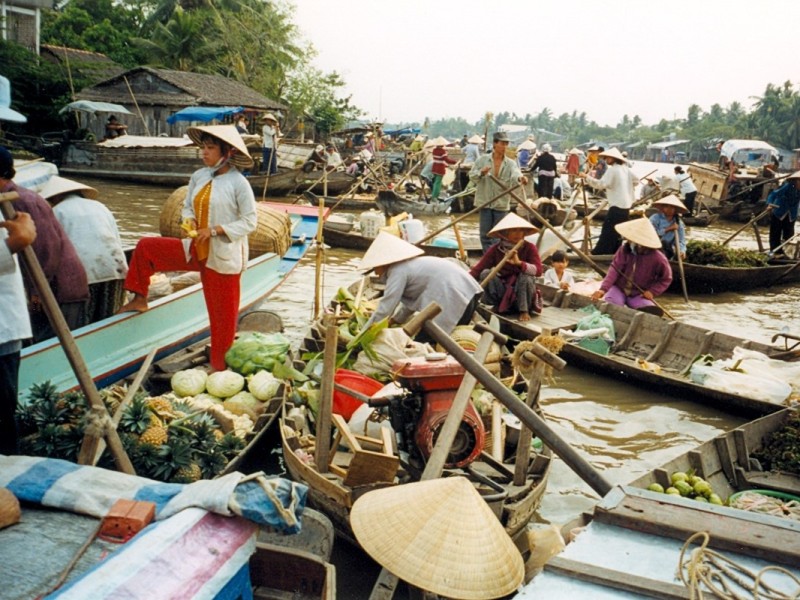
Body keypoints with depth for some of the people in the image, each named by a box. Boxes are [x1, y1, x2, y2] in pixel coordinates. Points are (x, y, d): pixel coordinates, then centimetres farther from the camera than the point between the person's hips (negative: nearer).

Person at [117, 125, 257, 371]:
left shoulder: (238, 183, -14)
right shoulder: (198, 176, 4)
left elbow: (250, 222, -13)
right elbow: (188, 206, 15)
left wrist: (214, 230, -20)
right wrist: (189, 220, -8)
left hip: (223, 257, -6)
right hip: (197, 250, 6)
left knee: (223, 314, 3)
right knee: (145, 247, 4)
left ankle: (220, 367, 20)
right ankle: (140, 300, 21)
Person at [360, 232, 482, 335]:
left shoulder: (397, 271, -6)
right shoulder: (408, 265, 24)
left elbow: (385, 306, -8)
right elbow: (412, 301, 31)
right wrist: (394, 320, 35)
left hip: (454, 296, -10)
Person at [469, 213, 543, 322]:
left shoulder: (529, 248, -11)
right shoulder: (495, 250, -8)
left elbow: (538, 270, -25)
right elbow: (477, 269, -15)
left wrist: (519, 263, -41)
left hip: (521, 293, -1)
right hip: (503, 292, 1)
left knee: (526, 276, -31)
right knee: (486, 273, -21)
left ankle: (524, 311, -11)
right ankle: (496, 306, -5)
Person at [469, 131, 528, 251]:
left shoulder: (511, 163, 0)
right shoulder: (482, 159, 2)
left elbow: (515, 173, -21)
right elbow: (472, 176, 1)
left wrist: (520, 178, -45)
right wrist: (481, 173, -20)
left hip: (502, 203, 0)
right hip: (485, 201, 0)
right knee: (485, 233, 5)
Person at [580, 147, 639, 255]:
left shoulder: (612, 169, -12)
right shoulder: (625, 169, 14)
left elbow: (602, 184, -22)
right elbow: (636, 180, 23)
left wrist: (587, 177, -21)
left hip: (617, 206, -9)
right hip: (626, 205, 9)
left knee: (608, 231, -10)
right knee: (617, 232, 14)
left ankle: (599, 253, -11)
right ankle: (614, 252, 18)